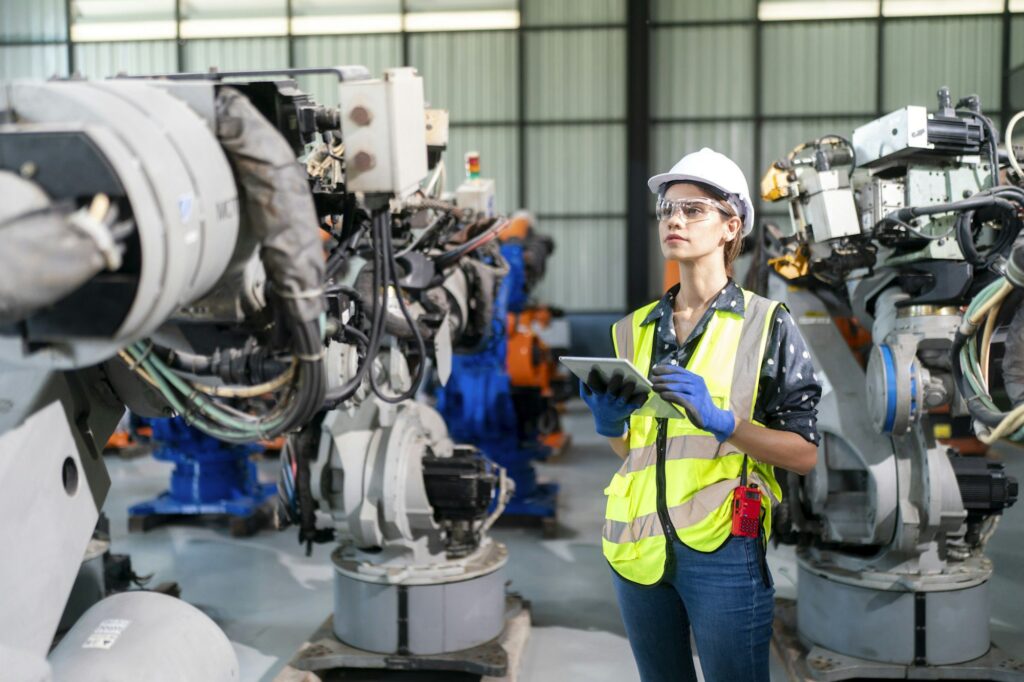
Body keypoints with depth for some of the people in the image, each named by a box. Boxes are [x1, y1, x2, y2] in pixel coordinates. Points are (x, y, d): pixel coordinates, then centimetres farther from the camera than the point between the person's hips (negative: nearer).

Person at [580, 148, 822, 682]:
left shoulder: (768, 324, -2)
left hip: (723, 548, -4)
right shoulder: (635, 328, 10)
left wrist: (719, 419, -21)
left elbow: (805, 454, -7)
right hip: (639, 544, 4)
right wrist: (608, 422, -7)